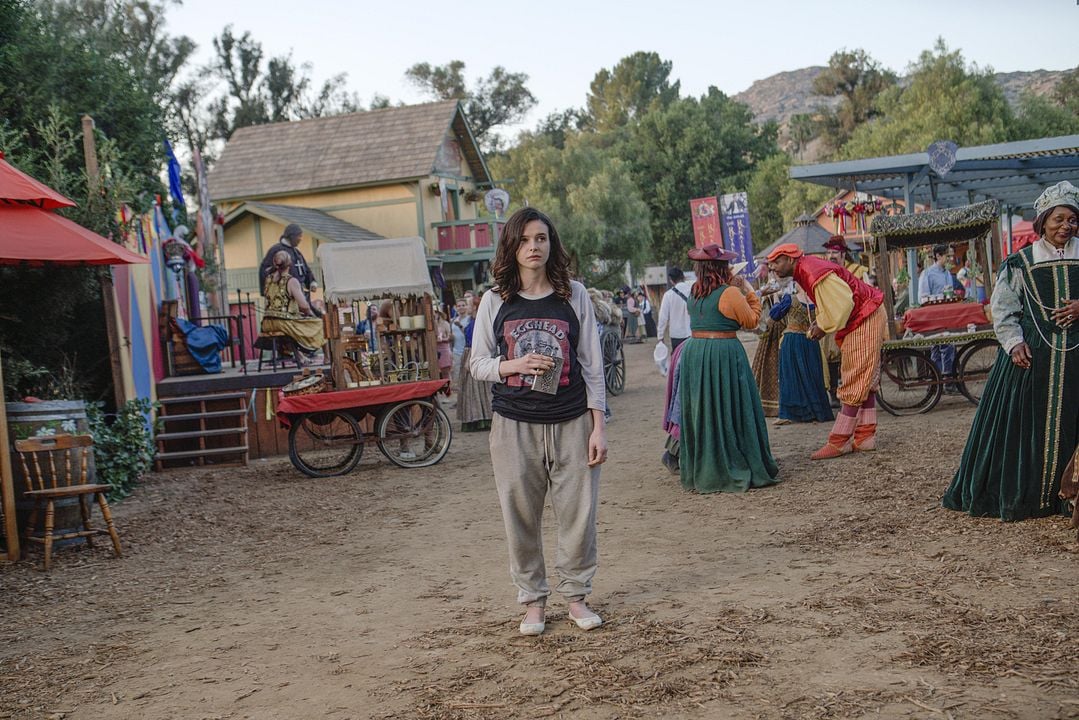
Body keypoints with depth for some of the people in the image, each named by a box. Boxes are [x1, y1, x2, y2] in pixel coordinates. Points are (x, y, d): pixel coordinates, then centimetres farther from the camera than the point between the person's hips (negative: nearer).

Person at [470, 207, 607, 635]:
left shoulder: (574, 296, 3)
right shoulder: (496, 302, 3)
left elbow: (592, 364, 4)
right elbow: (478, 364, 6)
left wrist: (598, 427, -1)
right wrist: (515, 365, -15)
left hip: (571, 424, 0)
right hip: (515, 426, 0)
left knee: (578, 514, 3)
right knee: (521, 517, 5)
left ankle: (576, 596, 20)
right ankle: (533, 600, 19)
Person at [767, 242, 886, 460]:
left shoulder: (815, 274, -25)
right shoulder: (804, 272, 7)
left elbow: (843, 303, -27)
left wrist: (823, 327, -16)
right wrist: (819, 322, 2)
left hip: (864, 321, -11)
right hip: (857, 322, 11)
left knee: (854, 384, -8)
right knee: (863, 380, 12)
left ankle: (838, 441, -7)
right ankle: (865, 437, 18)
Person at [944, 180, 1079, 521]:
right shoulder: (1020, 263, 5)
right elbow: (1003, 308, 3)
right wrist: (1014, 343, -10)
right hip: (1032, 351, -1)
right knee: (1025, 421, -1)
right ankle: (1020, 494, 9)